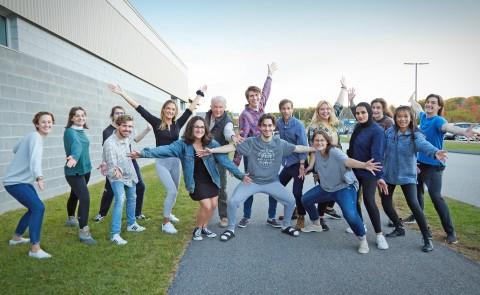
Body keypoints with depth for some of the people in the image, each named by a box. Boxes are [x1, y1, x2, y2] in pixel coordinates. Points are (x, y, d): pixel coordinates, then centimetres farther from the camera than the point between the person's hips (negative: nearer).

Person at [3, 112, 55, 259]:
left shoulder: (32, 136, 8)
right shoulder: (36, 137, -21)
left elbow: (15, 149, 24)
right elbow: (35, 159, -39)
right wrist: (39, 177, -54)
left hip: (22, 180, 10)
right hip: (15, 182, -10)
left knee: (34, 208, 20)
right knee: (38, 208, -21)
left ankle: (16, 237, 36)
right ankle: (34, 248, -18)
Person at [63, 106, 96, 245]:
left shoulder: (82, 131, 6)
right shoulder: (70, 131, -19)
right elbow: (76, 145, -39)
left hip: (85, 169, 8)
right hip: (74, 172, -8)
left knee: (75, 195, 24)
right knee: (85, 197, -17)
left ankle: (71, 219, 45)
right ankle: (83, 231, -12)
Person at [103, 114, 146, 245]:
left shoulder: (127, 137, -13)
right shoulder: (110, 143, -33)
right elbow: (112, 163, -39)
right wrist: (116, 170, -55)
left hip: (129, 173, 8)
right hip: (116, 176, -8)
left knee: (132, 198, 20)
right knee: (120, 200, -24)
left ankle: (131, 224, 42)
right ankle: (115, 234, -18)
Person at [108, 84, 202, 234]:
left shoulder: (177, 124, 3)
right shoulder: (156, 123, -5)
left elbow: (190, 109, 10)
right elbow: (139, 108, -7)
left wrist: (200, 93, 16)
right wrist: (122, 93, -9)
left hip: (175, 161, 4)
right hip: (162, 162, -4)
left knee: (174, 192, 17)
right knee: (172, 191, -15)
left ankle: (168, 213, 43)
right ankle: (165, 222, 0)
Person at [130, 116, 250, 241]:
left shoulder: (212, 143, -8)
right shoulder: (183, 144, -14)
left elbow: (224, 160, -8)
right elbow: (166, 149, -24)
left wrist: (240, 174, -10)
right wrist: (144, 153, -37)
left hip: (211, 180, 4)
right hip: (196, 182, -4)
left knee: (213, 205, 5)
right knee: (206, 206, -10)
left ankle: (204, 227, 33)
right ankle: (198, 229, 19)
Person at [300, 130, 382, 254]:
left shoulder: (334, 151, -26)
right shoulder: (317, 151, -6)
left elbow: (347, 161, -45)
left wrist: (364, 165, -63)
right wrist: (309, 167, 11)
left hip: (344, 187, -8)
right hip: (325, 187, 8)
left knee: (350, 214, -28)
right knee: (305, 199, 13)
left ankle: (363, 240, -1)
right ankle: (316, 225, 36)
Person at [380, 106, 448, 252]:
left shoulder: (415, 135, -13)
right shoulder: (389, 132, -3)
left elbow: (424, 144, -34)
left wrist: (435, 152, -55)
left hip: (407, 175, -4)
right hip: (388, 174, 4)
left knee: (413, 204, -16)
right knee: (386, 203, 8)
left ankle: (427, 237, 0)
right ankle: (399, 228, 34)